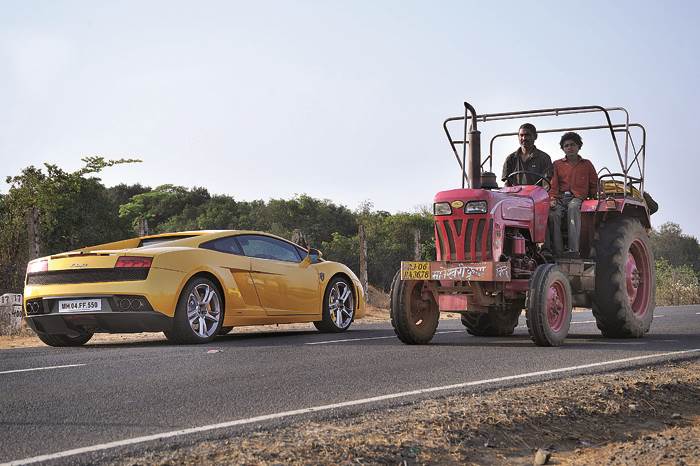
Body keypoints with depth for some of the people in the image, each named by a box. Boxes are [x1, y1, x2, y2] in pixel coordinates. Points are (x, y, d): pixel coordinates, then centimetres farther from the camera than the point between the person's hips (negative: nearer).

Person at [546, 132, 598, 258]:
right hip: (560, 198, 1)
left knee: (573, 207, -39)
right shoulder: (557, 164, 20)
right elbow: (553, 184, 9)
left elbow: (594, 184, 24)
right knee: (552, 213, -35)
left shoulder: (586, 164, 20)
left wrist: (592, 198, 12)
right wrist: (552, 199, -7)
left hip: (578, 197, -1)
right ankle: (557, 252, -35)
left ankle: (573, 250, -47)